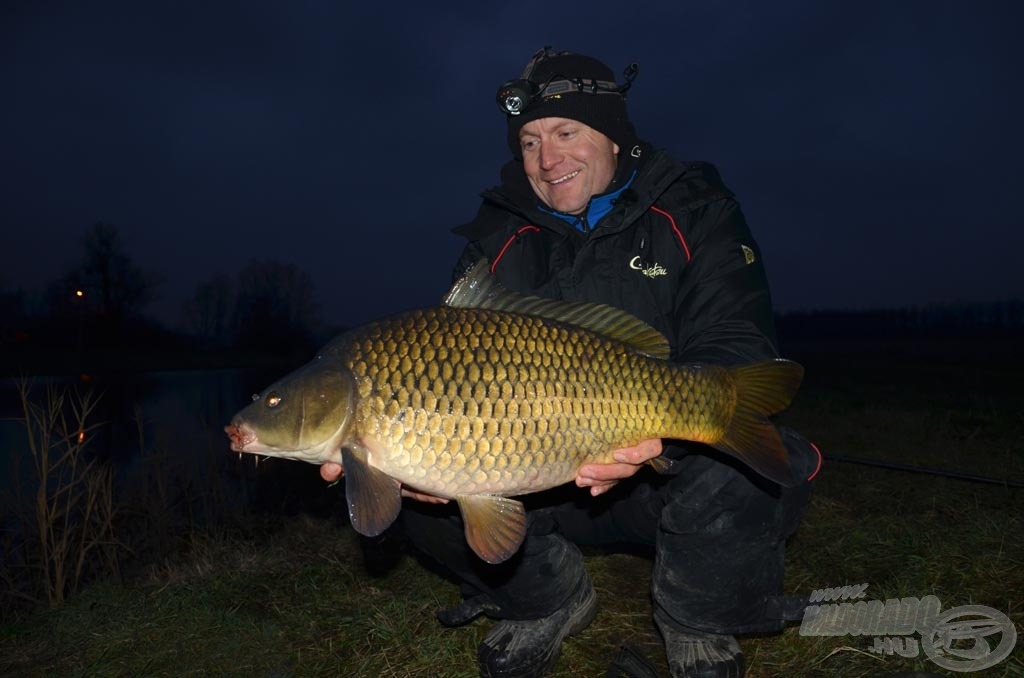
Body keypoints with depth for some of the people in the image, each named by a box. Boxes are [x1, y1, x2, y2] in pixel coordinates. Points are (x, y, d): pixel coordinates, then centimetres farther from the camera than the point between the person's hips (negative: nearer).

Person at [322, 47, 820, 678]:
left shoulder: (692, 210, -4)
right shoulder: (498, 240, 2)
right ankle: (551, 603, 11)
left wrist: (662, 428, -37)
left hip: (667, 467, -2)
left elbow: (737, 350, -15)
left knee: (766, 464, -34)